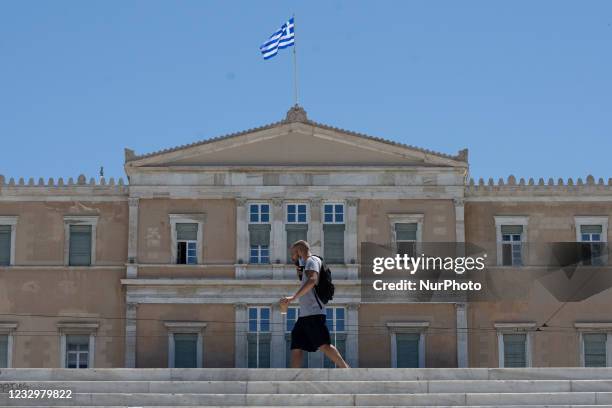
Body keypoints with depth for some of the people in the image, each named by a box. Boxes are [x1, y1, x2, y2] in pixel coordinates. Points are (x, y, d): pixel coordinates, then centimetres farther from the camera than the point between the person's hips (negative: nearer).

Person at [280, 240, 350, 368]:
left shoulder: (312, 260, -4)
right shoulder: (307, 264, 25)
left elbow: (312, 280, -22)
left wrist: (293, 297, -26)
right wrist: (300, 273, 20)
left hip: (313, 312, -10)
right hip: (304, 314, 10)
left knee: (323, 345, -16)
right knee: (296, 348, 4)